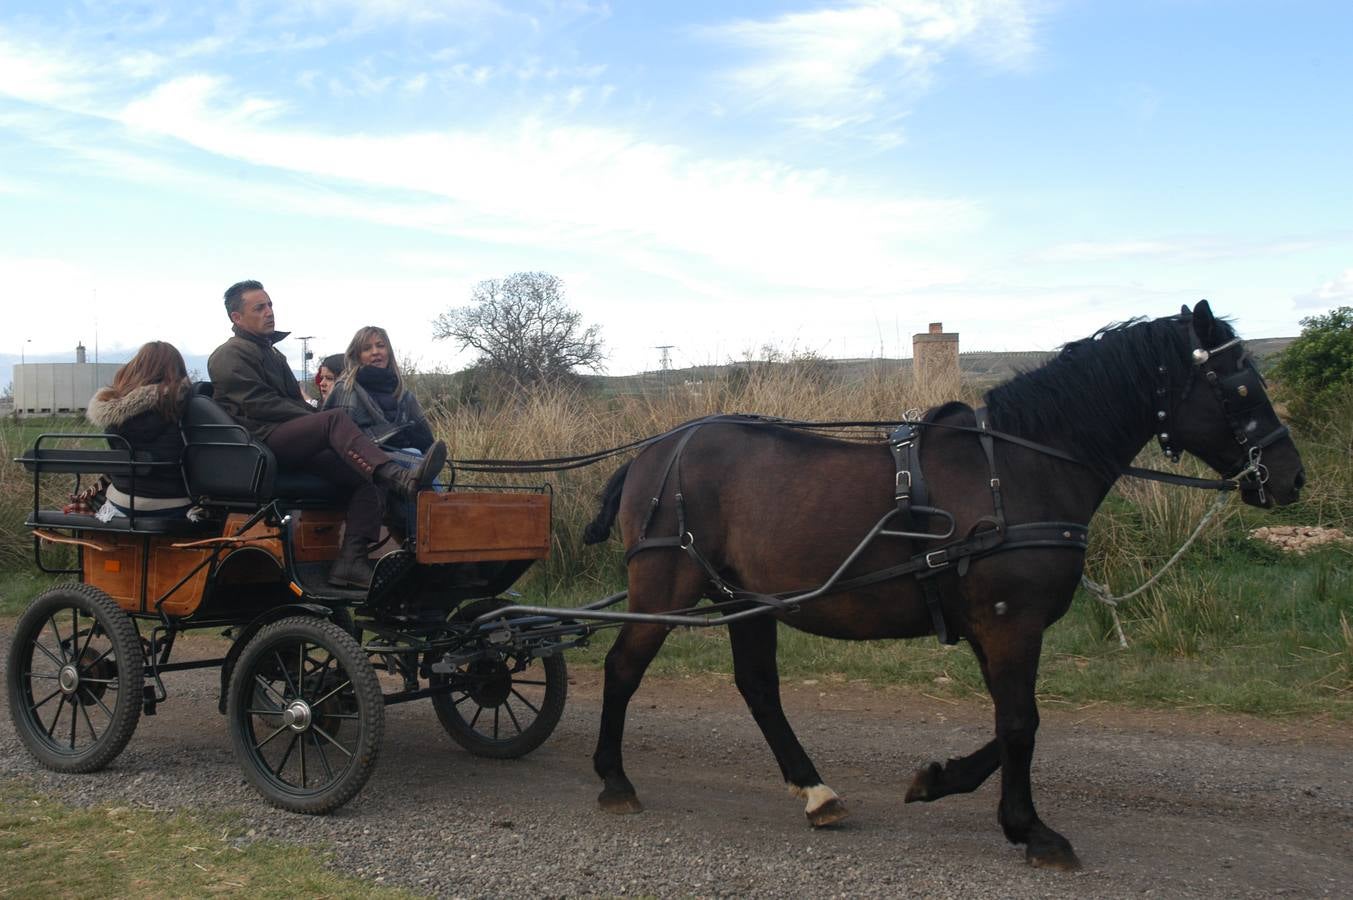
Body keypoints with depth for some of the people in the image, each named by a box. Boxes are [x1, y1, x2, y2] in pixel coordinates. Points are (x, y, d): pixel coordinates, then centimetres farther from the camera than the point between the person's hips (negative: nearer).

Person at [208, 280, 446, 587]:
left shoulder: (271, 352, 30)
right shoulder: (229, 355, 2)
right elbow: (260, 405, -11)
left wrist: (317, 419, 4)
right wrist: (322, 422, -13)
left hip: (293, 442, 8)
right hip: (260, 439, -8)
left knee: (369, 475, -10)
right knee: (336, 419, -32)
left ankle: (351, 561, -21)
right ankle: (401, 479, -51)